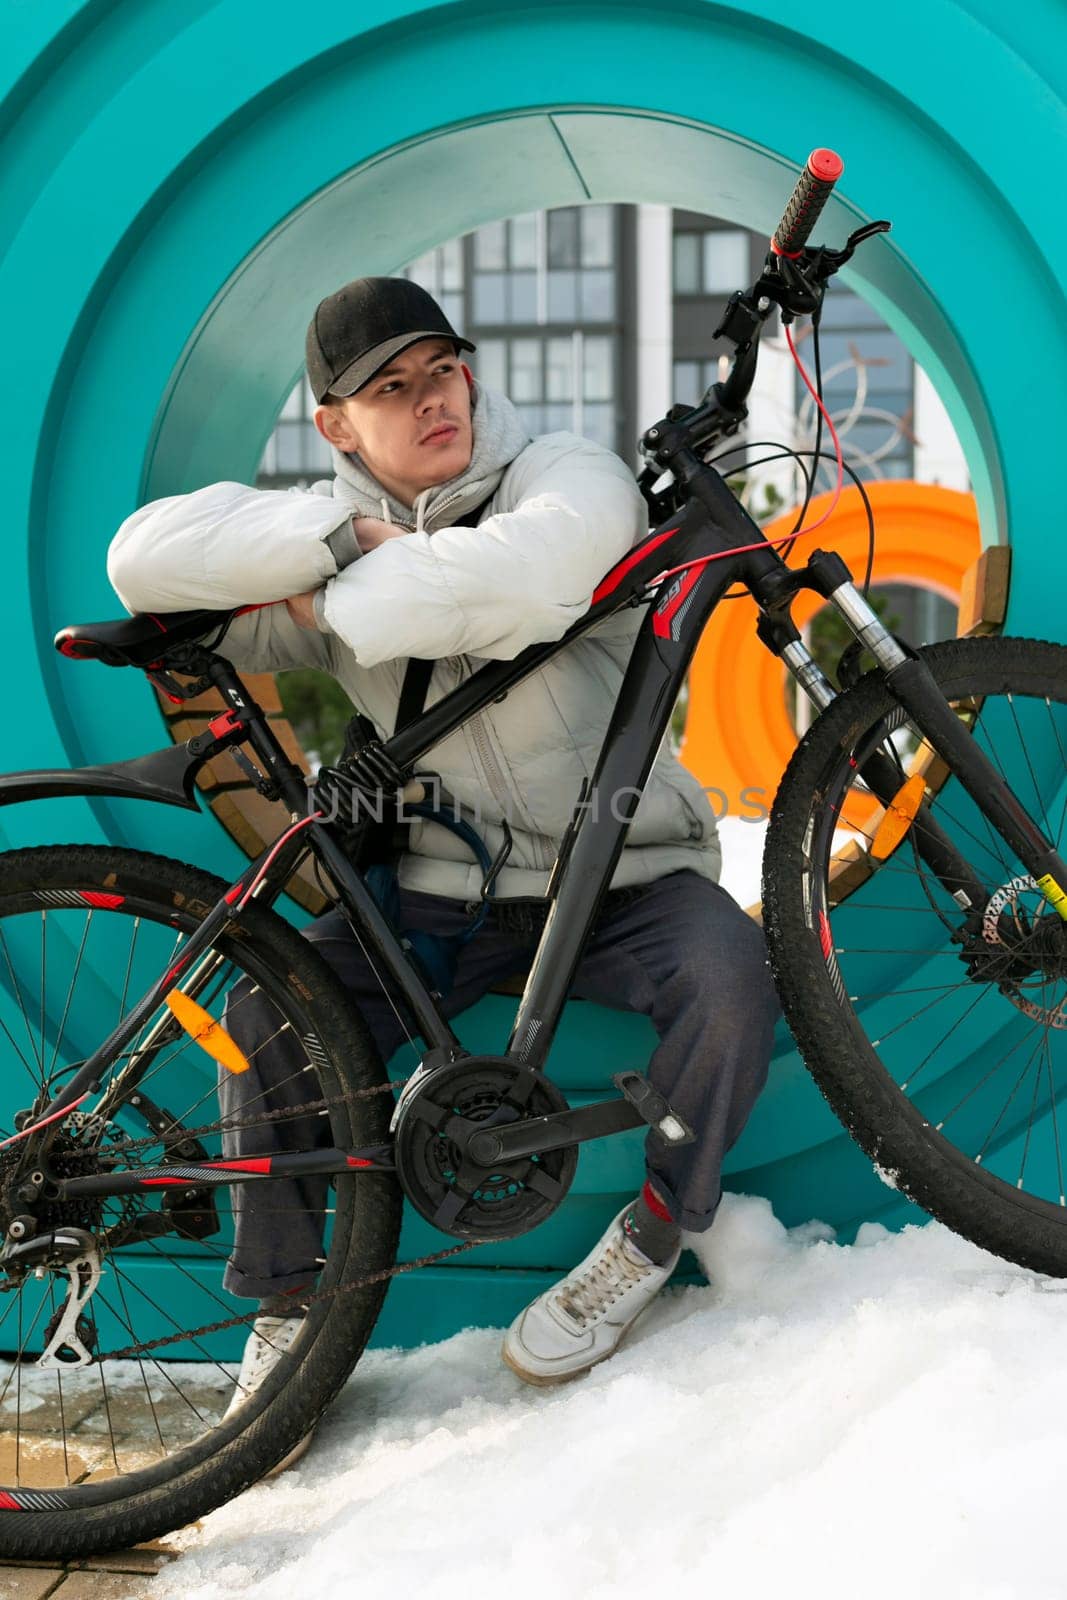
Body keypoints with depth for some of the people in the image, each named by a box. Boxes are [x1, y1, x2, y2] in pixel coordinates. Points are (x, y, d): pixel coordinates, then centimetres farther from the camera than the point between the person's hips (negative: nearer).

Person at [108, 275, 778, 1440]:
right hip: (443, 891, 2)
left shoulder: (570, 478, -10)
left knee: (728, 974, -31)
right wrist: (343, 538, -23)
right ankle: (285, 1311, 2)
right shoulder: (331, 523, 0)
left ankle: (654, 1236, -5)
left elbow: (523, 577, -36)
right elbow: (145, 557, -16)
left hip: (623, 875, -2)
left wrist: (333, 598, -24)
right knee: (265, 1017, -18)